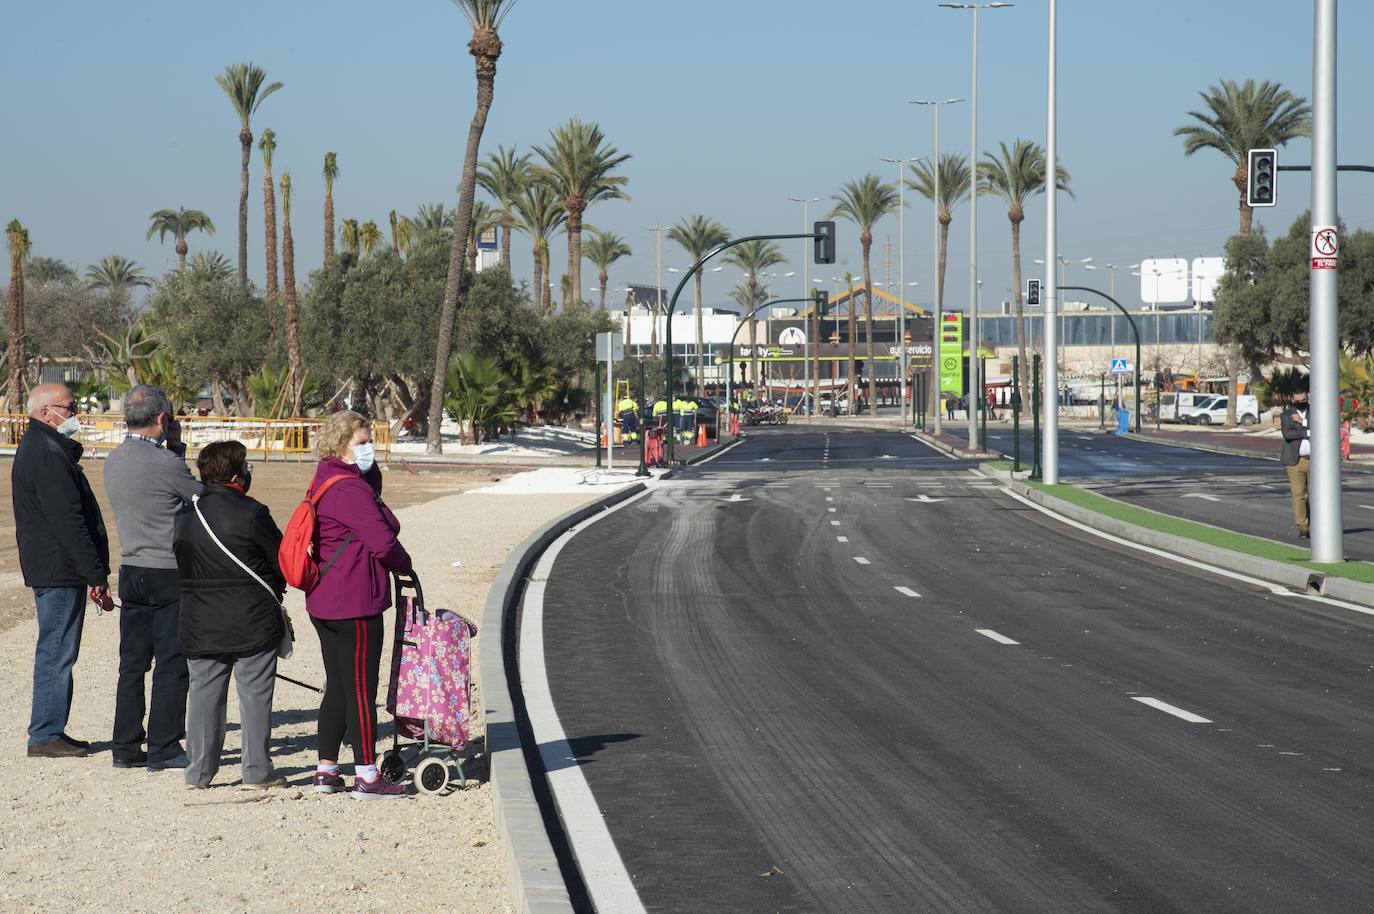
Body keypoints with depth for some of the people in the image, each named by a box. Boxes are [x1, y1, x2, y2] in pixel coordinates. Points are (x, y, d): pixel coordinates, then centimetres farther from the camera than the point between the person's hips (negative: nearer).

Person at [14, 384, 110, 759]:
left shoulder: (39, 448, 17)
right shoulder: (48, 455, -17)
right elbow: (68, 521, -22)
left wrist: (95, 570, 17)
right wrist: (96, 573, -19)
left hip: (48, 569, 11)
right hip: (60, 571, -11)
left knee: (57, 653, 15)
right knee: (56, 653, -6)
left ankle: (50, 731, 21)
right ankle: (45, 736, -2)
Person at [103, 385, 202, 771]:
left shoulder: (113, 461, 5)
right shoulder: (165, 462, -18)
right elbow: (202, 495, -3)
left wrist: (173, 449, 12)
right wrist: (176, 445, 6)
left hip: (132, 572, 7)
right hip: (169, 573, -7)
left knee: (132, 663, 12)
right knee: (171, 665, 0)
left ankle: (126, 747, 15)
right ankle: (163, 749, 2)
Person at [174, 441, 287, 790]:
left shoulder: (184, 516, 4)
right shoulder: (251, 513, -13)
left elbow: (181, 563, 11)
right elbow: (283, 562, -5)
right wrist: (271, 591, 14)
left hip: (199, 626, 5)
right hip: (252, 623, -5)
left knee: (203, 694, 11)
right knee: (255, 695, 3)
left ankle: (199, 771, 13)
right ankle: (257, 772, 6)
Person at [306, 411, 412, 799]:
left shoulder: (324, 484, 15)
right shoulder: (348, 488, -17)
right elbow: (383, 542, -21)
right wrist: (404, 564, -4)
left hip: (324, 602, 10)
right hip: (355, 604, -10)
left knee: (337, 687, 15)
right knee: (362, 688, -5)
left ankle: (326, 771, 19)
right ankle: (366, 777, -2)